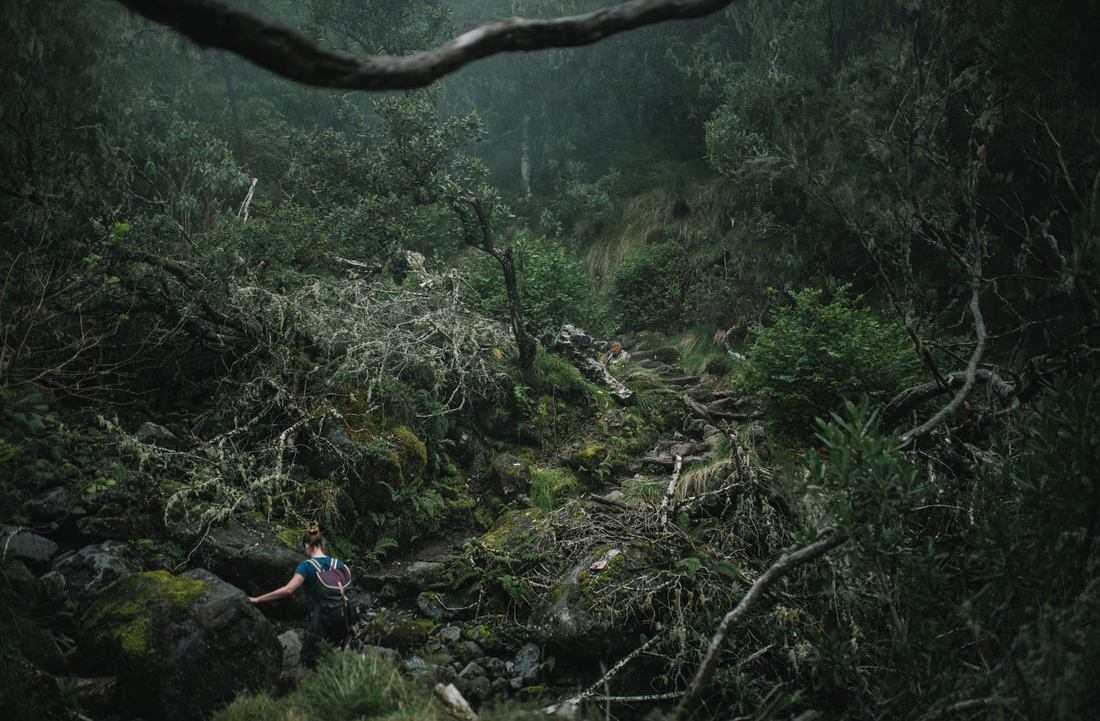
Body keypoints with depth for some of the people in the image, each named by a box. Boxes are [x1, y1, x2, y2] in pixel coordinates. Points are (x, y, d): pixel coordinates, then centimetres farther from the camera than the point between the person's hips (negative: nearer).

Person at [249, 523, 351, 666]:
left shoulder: (307, 566, -10)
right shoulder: (338, 564, 3)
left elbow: (288, 590, -22)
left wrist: (258, 599, -18)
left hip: (318, 625, -4)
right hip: (341, 626, 4)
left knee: (309, 660, 15)